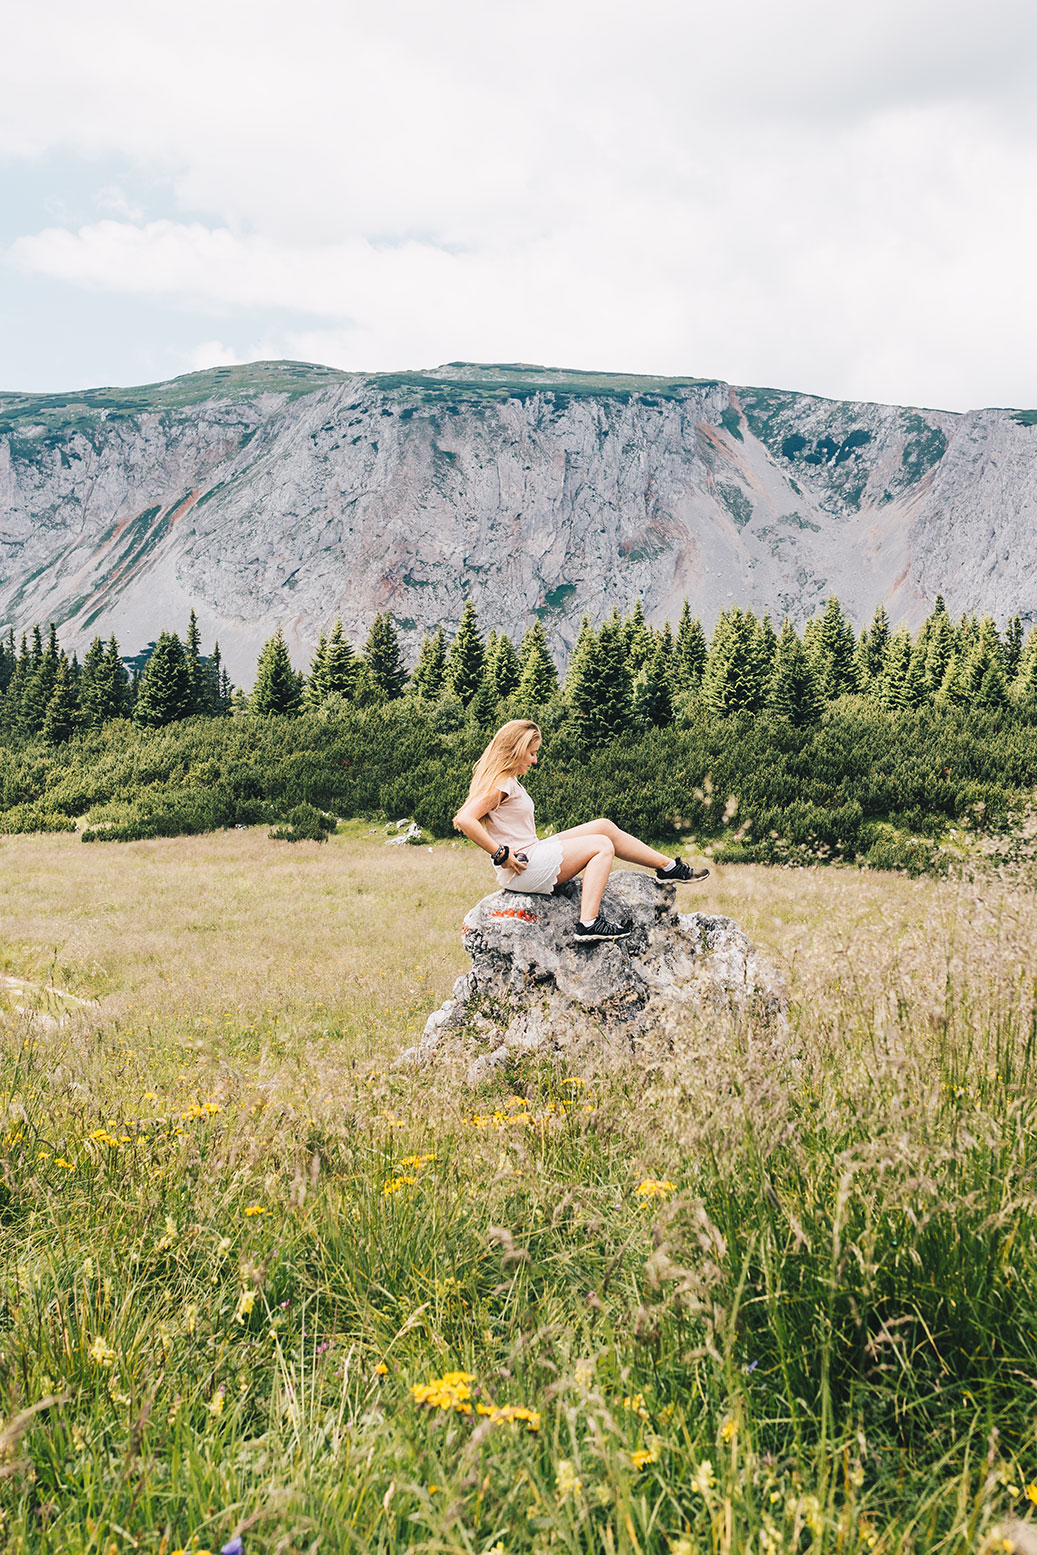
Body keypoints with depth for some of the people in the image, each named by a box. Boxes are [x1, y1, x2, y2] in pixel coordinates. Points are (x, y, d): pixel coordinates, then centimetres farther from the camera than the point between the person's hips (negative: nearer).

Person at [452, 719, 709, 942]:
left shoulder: (509, 781, 14)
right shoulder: (501, 784, -16)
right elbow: (464, 820, -28)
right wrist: (501, 854, -25)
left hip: (532, 854, 10)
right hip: (523, 870, -10)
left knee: (603, 826, 9)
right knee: (602, 846, -6)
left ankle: (668, 867, 16)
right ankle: (589, 922, -16)